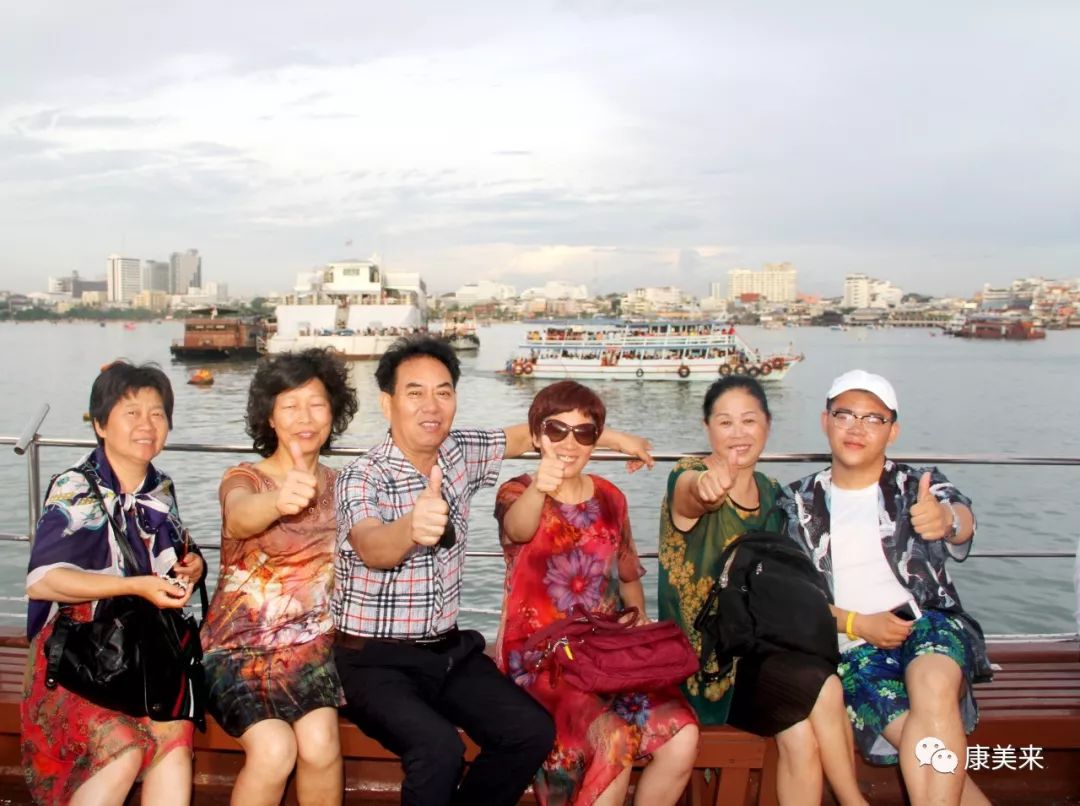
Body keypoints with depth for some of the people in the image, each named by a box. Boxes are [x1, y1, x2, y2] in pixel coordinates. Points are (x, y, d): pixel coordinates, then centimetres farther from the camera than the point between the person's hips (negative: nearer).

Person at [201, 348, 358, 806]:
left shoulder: (339, 486, 4)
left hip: (309, 643, 2)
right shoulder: (243, 478, -8)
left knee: (320, 745, -25)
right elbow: (238, 520, -33)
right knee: (274, 749, -27)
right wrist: (277, 501, -56)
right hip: (239, 646, -2)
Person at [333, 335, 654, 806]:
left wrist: (614, 438, 20)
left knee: (533, 731, -13)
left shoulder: (460, 452, 0)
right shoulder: (361, 478, -18)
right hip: (375, 660, -6)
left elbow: (524, 435, 18)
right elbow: (372, 549, -38)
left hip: (447, 649, 6)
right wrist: (412, 528, -61)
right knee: (438, 747, -31)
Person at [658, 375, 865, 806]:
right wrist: (705, 487, -61)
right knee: (825, 688, -24)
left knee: (801, 735, -25)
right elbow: (692, 497, -37)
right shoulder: (688, 476, -10)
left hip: (760, 650, 5)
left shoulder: (770, 492, 9)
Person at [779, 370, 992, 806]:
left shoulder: (918, 485, 10)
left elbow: (962, 518, -14)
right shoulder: (799, 504, 12)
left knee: (934, 689, -34)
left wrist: (946, 519, -40)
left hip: (929, 624, 0)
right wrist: (858, 623, -10)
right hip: (851, 647, 0)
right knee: (930, 745, -27)